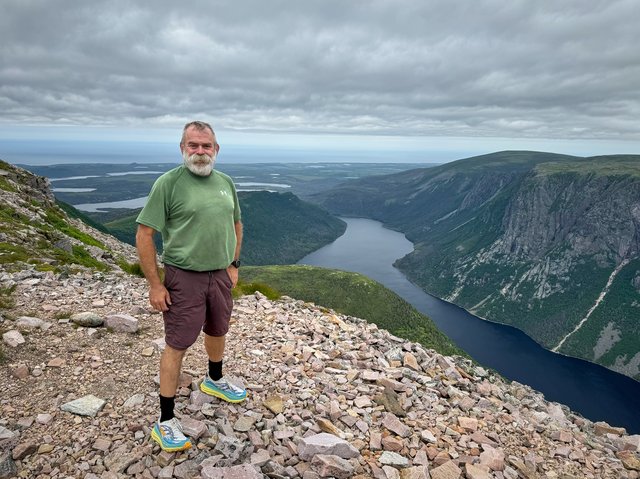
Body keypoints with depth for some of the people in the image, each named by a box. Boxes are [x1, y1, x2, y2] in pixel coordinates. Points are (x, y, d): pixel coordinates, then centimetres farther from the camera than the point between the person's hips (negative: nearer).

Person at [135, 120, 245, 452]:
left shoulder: (225, 182, 4)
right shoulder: (168, 183, -13)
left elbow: (236, 223, 16)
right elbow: (144, 235, -13)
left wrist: (234, 265, 11)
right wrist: (154, 285, -14)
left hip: (220, 275, 6)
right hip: (184, 278, -6)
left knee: (217, 331, 23)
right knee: (177, 345, 2)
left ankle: (214, 381, 49)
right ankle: (165, 421, 16)